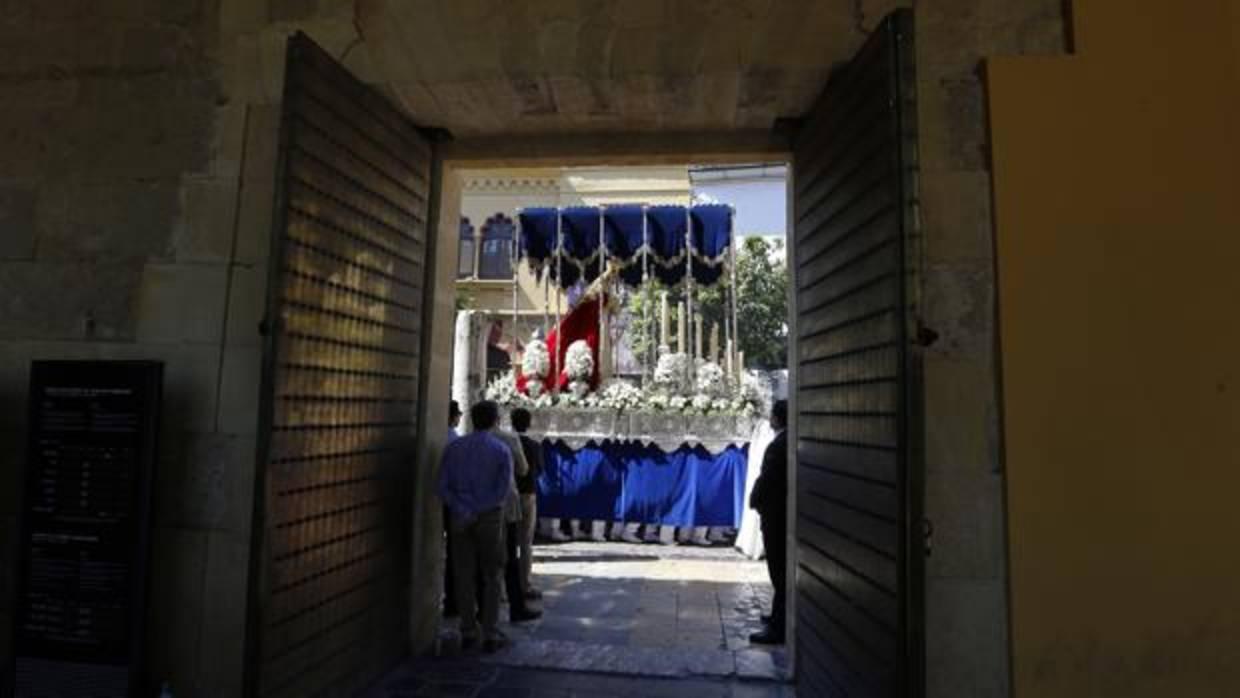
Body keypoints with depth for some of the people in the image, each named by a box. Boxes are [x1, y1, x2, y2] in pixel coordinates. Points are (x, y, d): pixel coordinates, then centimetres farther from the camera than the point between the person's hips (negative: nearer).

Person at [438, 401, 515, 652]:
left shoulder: (454, 447, 2)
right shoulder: (501, 449, -6)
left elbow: (443, 486, -5)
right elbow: (504, 490, -14)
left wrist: (463, 512, -9)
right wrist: (477, 511, -11)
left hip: (460, 518, 3)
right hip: (490, 517, -2)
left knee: (464, 576, 10)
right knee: (492, 577, 7)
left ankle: (468, 632, 17)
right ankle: (490, 634, 9)